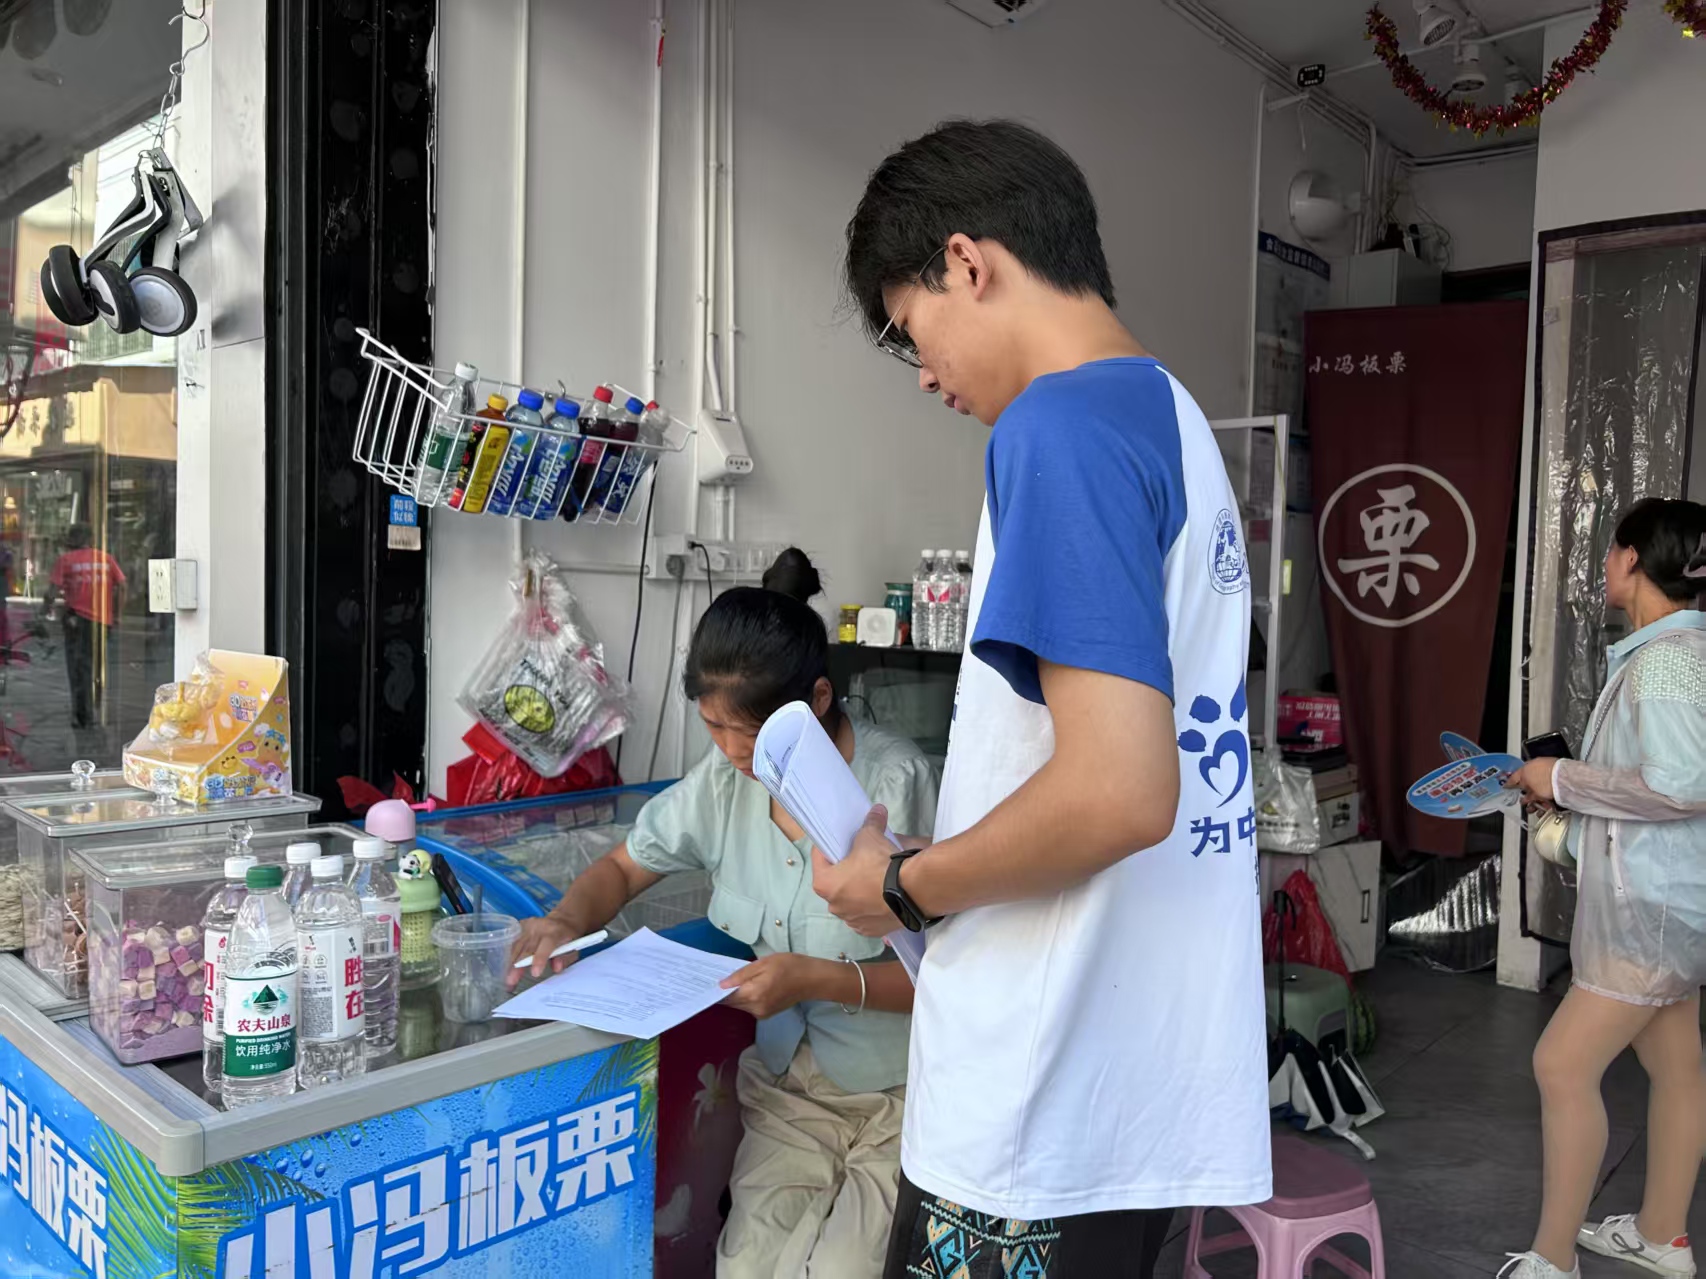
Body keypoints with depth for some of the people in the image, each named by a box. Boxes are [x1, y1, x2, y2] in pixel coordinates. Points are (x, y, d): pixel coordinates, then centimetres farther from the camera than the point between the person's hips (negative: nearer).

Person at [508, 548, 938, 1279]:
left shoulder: (898, 785, -20)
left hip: (899, 1100, -4)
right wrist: (567, 923, -8)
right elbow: (624, 869, 11)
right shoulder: (723, 781, -4)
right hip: (784, 1089, 4)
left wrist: (822, 980, -25)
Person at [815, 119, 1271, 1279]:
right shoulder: (1180, 419, 11)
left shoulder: (1062, 423, -18)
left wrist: (904, 887, -10)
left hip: (1051, 1106, -9)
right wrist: (930, 855, 14)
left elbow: (1119, 789, -27)